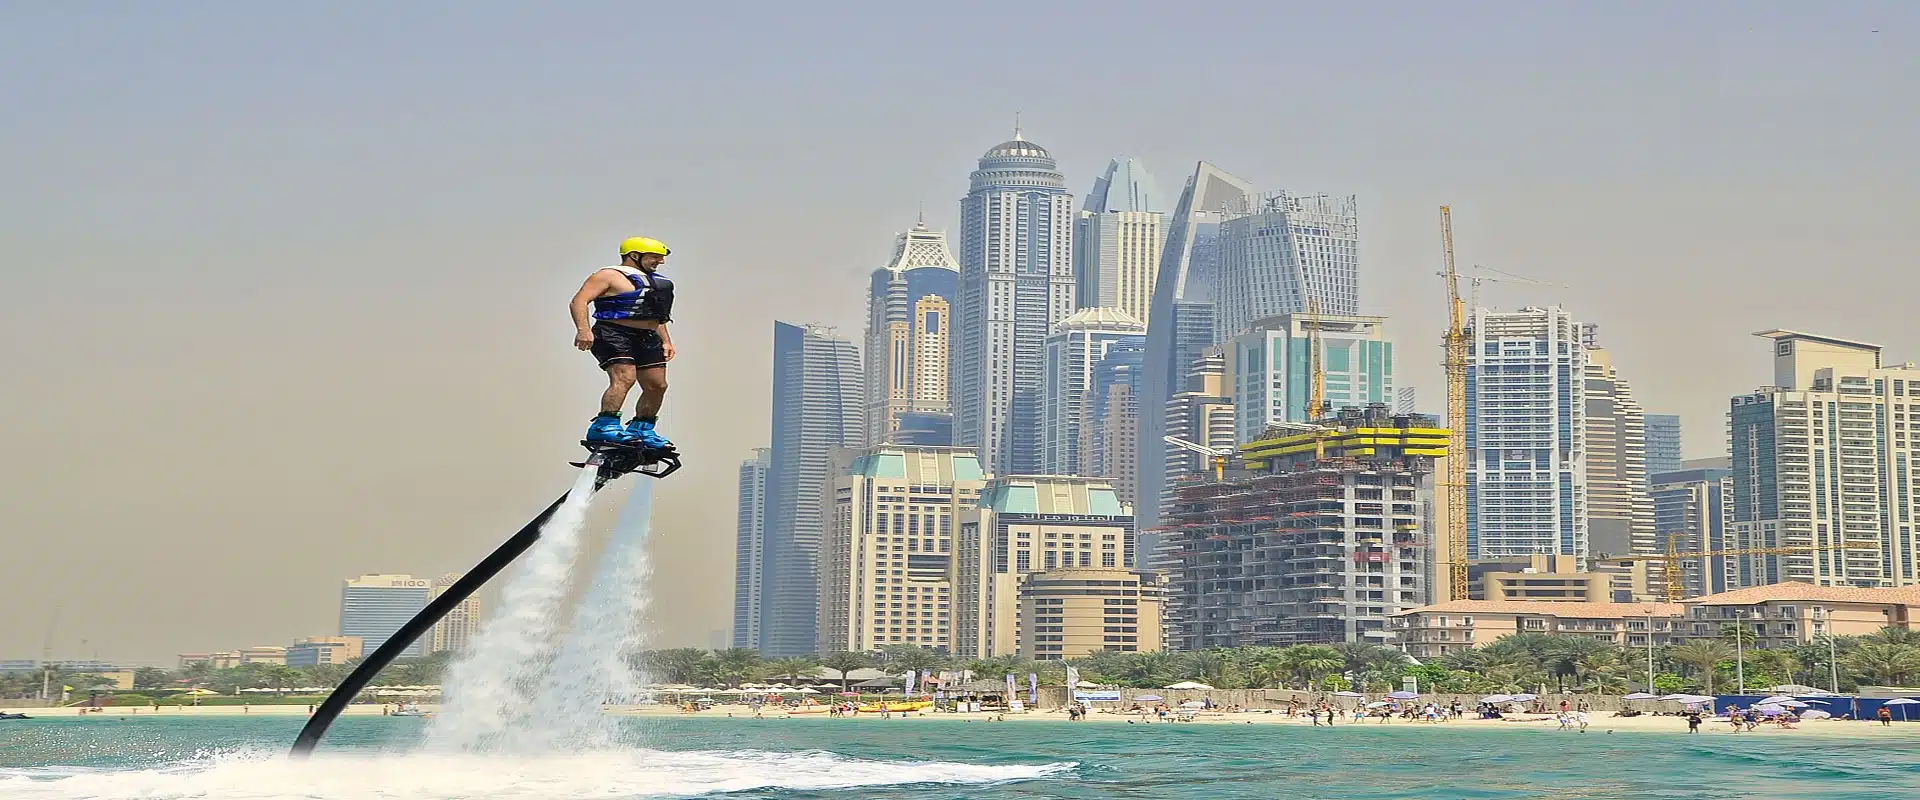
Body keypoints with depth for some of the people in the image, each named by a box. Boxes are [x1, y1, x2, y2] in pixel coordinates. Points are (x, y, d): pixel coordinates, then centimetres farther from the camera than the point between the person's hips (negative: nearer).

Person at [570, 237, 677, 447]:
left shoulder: (655, 281, 22)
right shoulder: (610, 276, -4)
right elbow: (579, 301, -12)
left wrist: (666, 341, 24)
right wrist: (584, 330, -26)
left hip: (647, 339, 9)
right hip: (614, 335, -8)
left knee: (657, 385, 4)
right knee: (624, 378, -26)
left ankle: (642, 430, 18)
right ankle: (605, 427, -30)